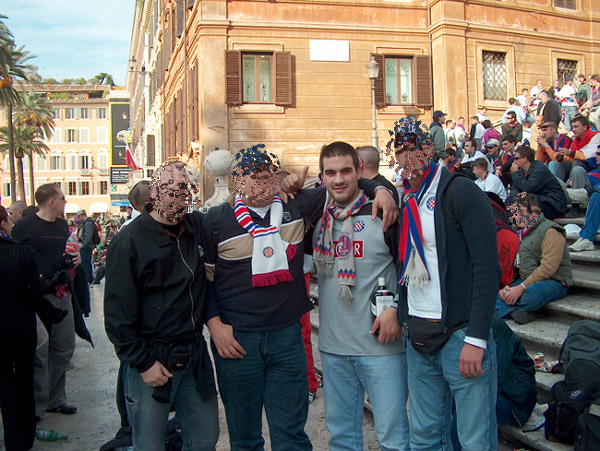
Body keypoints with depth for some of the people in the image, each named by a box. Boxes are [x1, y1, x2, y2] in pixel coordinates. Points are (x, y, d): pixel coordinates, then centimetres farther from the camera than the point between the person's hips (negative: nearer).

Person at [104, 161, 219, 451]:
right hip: (150, 359, -5)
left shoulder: (197, 226, 3)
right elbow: (117, 315, -10)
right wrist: (142, 362, -12)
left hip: (195, 356, 5)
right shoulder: (129, 242, -10)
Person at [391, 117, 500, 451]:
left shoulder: (461, 192, -9)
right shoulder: (406, 202, 12)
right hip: (419, 337, 6)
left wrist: (476, 339, -19)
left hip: (460, 334, -6)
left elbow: (487, 266, -15)